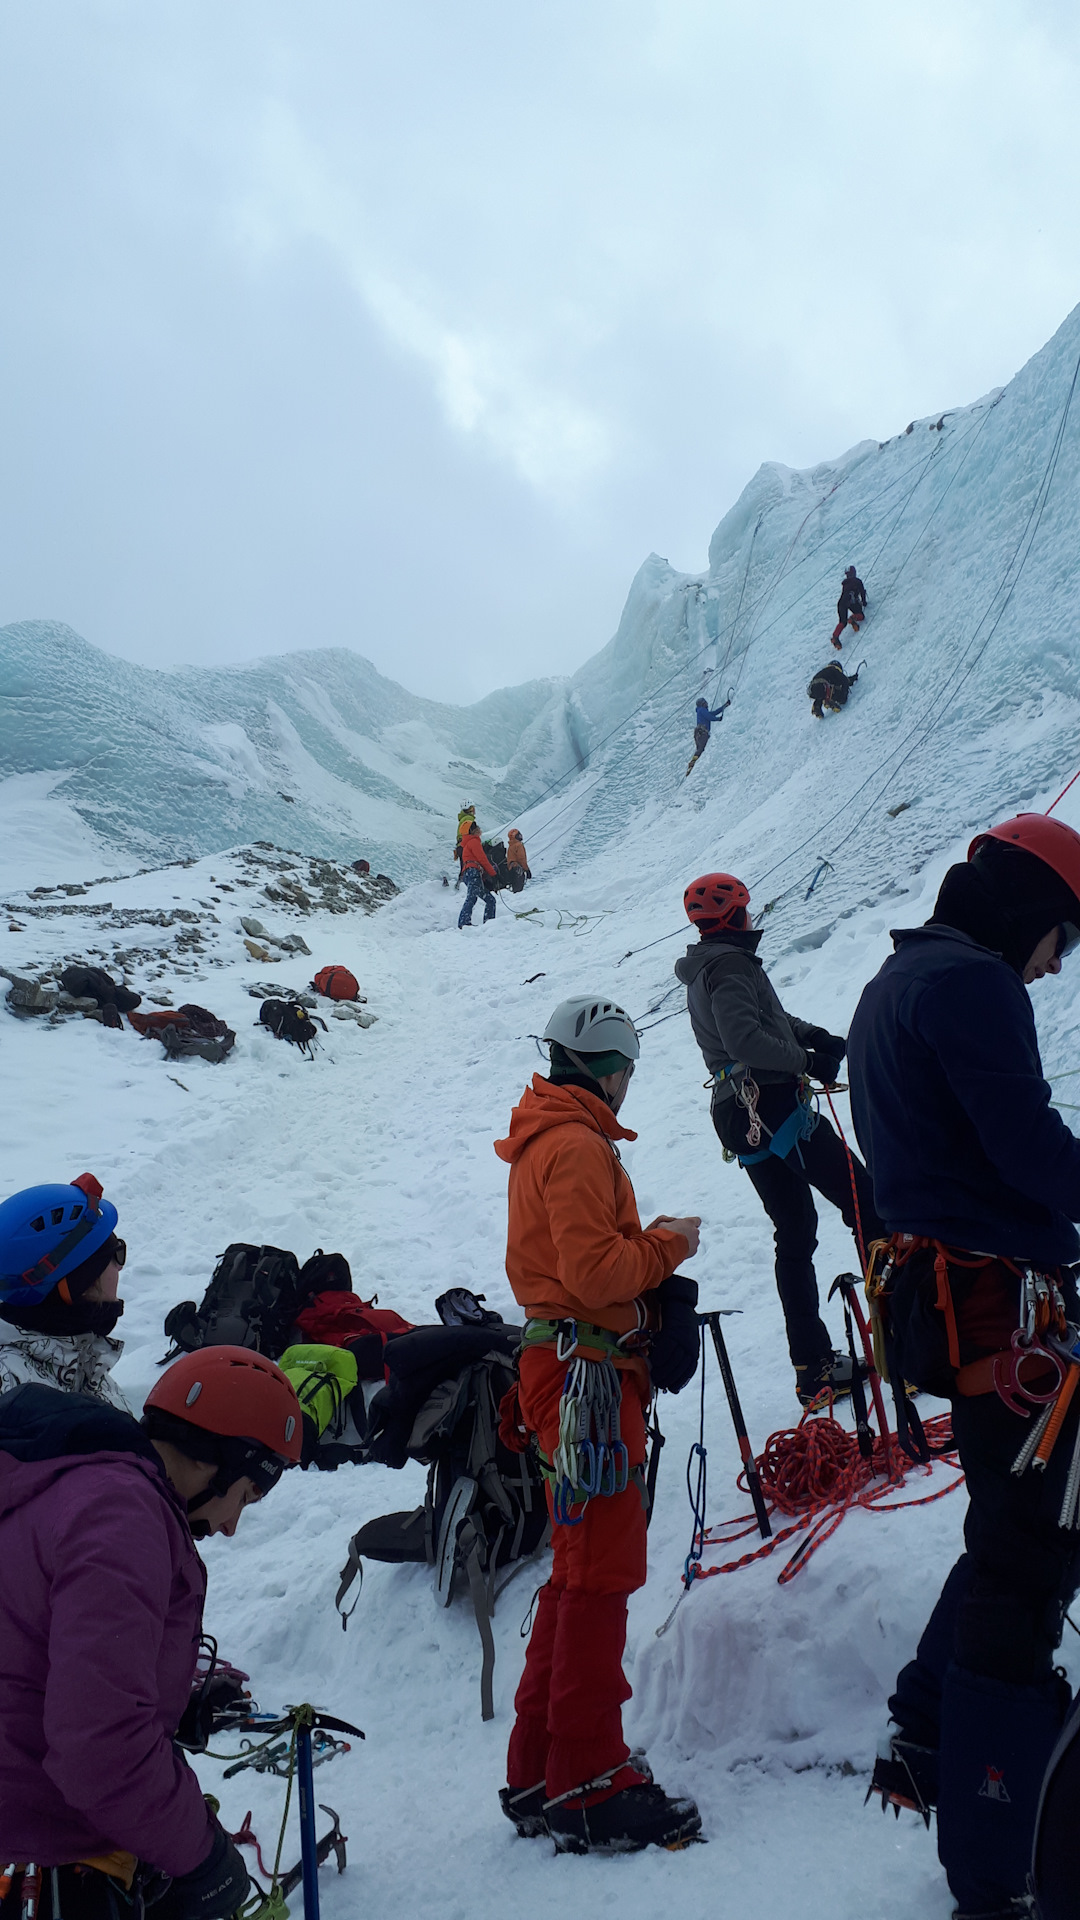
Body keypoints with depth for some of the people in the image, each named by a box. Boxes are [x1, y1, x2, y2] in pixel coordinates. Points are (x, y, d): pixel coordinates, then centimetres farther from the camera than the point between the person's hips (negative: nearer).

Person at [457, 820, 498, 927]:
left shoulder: (468, 844, 35)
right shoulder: (474, 841, 4)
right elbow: (482, 859, -5)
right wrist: (493, 874, -1)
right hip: (473, 873, -10)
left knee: (490, 899, 8)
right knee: (472, 897, -25)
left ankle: (488, 923, 0)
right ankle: (464, 922, -39)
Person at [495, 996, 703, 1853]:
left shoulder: (546, 1139, 18)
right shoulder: (577, 1146, -15)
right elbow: (595, 1270, -22)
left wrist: (651, 1247, 8)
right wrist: (668, 1244, -8)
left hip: (566, 1365, 11)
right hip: (588, 1370, -11)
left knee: (581, 1572, 17)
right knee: (602, 1573, -3)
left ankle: (542, 1776, 26)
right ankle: (588, 1786, 7)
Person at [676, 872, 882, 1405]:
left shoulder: (703, 969, 19)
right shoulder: (731, 964, -12)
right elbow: (746, 1038, -25)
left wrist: (815, 1035, 7)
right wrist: (807, 1060, -16)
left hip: (738, 1117, 10)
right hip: (772, 1106, -10)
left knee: (794, 1235, 11)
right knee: (866, 1202, -1)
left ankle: (812, 1366, 12)